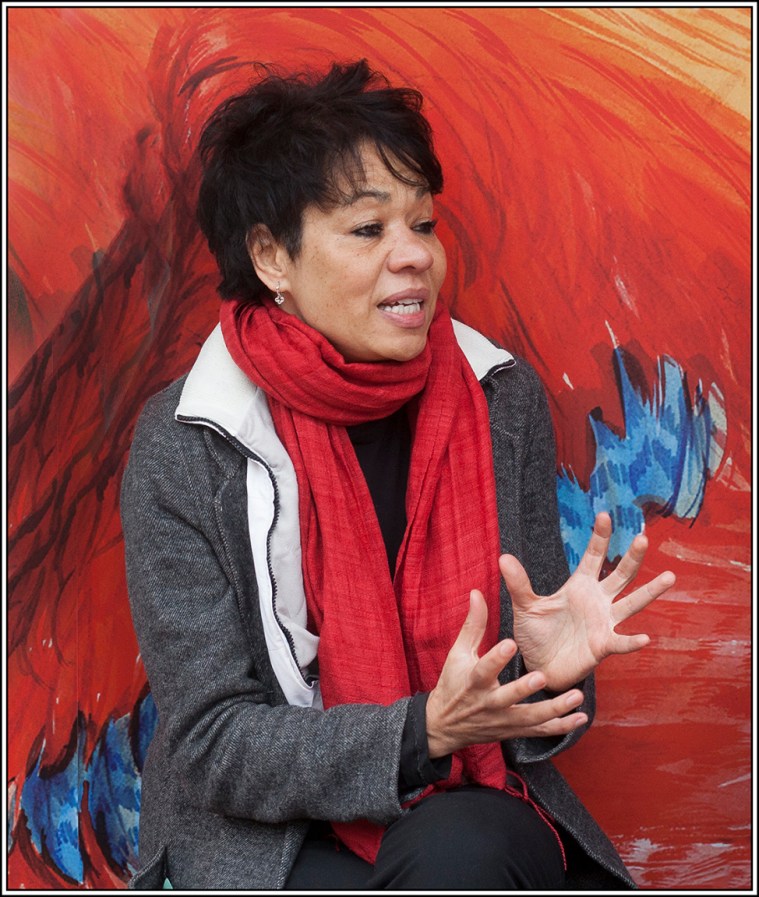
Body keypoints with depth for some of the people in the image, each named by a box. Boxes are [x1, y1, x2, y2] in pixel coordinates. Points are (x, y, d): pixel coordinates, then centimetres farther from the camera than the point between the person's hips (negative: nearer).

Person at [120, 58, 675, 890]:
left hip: (470, 816, 3)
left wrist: (554, 671, -19)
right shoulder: (185, 447, -10)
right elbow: (211, 744, -12)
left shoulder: (503, 401, -1)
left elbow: (529, 719, 5)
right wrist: (425, 731, -26)